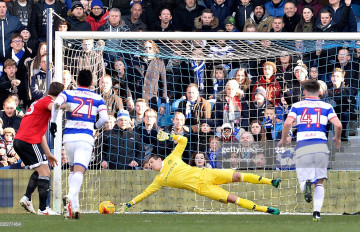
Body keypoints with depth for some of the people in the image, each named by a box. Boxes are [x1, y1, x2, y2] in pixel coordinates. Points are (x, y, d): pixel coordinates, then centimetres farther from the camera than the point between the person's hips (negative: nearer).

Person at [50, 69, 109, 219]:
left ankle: (74, 206, 9)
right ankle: (71, 196, -43)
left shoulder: (68, 93, 9)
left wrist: (53, 122, 0)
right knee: (79, 172, -14)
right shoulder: (97, 98, 9)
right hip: (86, 138, -2)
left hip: (69, 137, 2)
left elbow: (56, 103, -11)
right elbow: (104, 118, -1)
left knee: (73, 170, 20)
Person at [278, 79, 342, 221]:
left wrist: (283, 139, 11)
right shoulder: (326, 106, 11)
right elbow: (338, 125, -1)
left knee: (303, 181, 6)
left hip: (302, 147, -1)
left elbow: (288, 123, -5)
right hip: (321, 146, 1)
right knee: (319, 183, 11)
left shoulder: (297, 106, 11)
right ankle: (317, 212, -7)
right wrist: (337, 138, 19)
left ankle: (306, 184, -32)